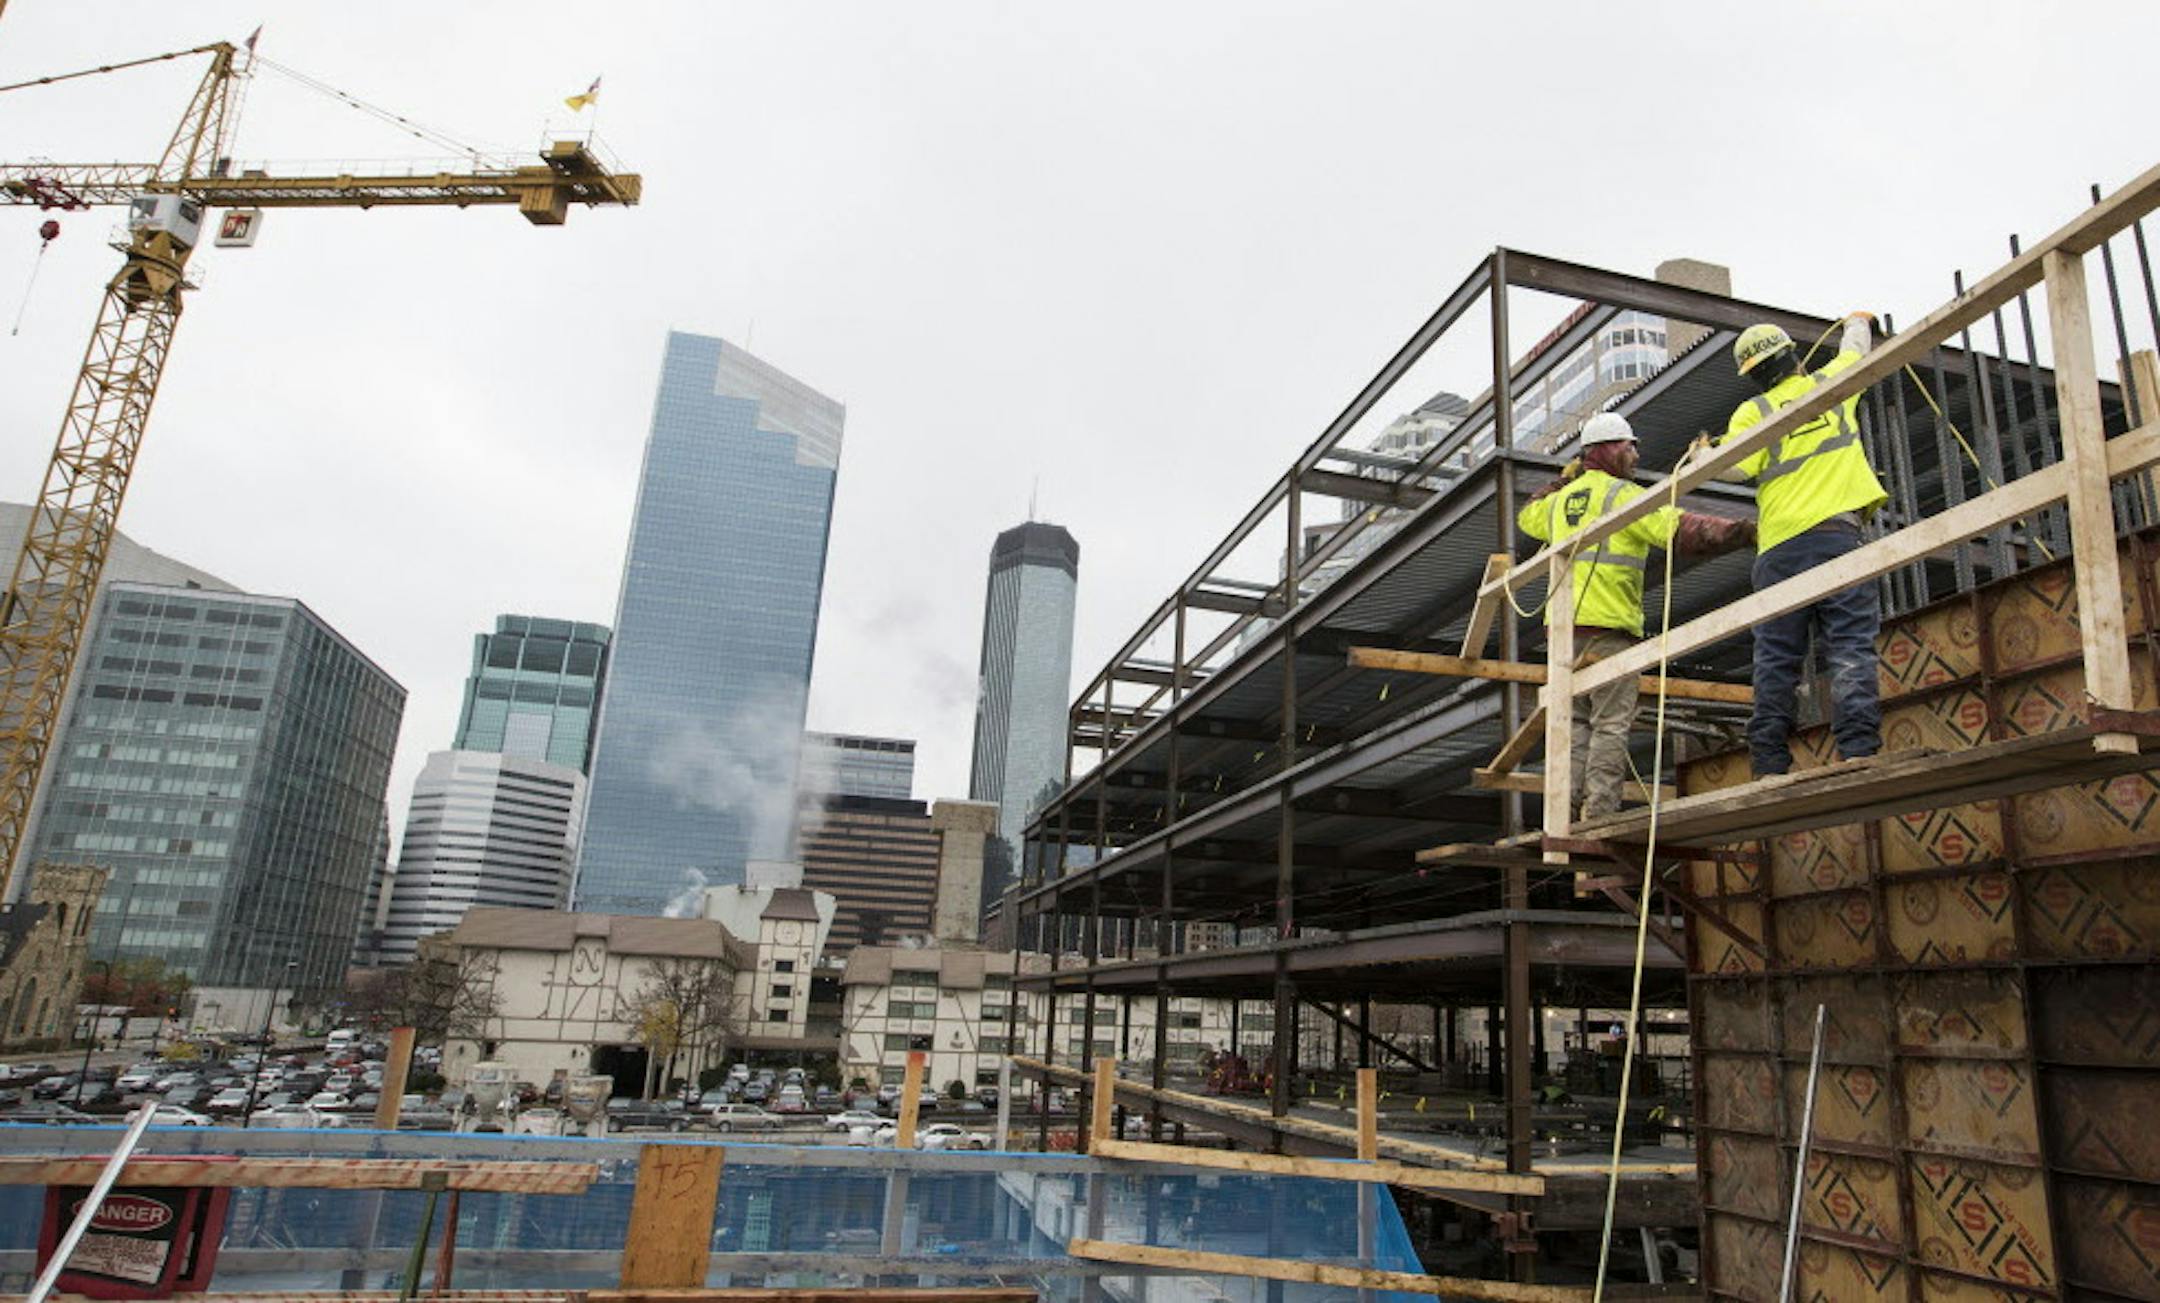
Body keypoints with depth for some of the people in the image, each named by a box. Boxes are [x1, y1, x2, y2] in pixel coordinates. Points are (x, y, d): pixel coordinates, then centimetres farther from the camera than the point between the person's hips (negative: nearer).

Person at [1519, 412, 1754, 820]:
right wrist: (1744, 531, -13)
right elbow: (1680, 529, -14)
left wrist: (1561, 481, 46)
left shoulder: (1562, 499, 18)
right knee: (1611, 725, -6)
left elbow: (1527, 517, 41)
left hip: (1564, 623, 7)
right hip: (1609, 624, -7)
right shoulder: (1621, 494, -4)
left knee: (1575, 722, 10)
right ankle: (1599, 814, -10)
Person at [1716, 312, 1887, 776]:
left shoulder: (1753, 412, 7)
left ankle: (1770, 763, -1)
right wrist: (1858, 322, 57)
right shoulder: (1831, 383, 14)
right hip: (1837, 533, 1)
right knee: (1851, 646, -5)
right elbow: (1854, 351, 37)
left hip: (1779, 548, 0)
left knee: (1776, 658, 1)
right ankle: (1858, 748, -17)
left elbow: (1734, 467, -8)